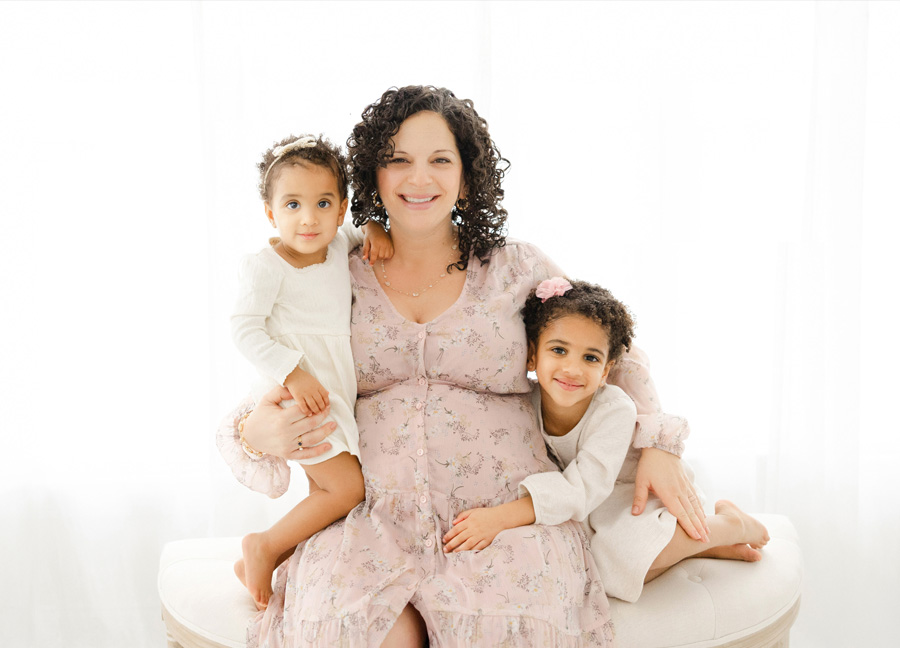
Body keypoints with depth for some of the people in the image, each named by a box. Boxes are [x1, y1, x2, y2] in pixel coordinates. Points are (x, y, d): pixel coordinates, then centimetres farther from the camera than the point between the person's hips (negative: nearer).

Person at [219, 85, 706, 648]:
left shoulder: (517, 269, 8)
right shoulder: (344, 280, 9)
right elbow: (272, 385, 13)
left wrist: (656, 446, 4)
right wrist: (256, 430, -11)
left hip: (505, 513, 0)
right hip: (379, 515, 1)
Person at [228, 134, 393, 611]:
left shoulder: (339, 247, 5)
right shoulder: (265, 266, -15)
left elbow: (354, 229, 26)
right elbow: (245, 327, -18)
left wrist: (375, 229, 2)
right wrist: (293, 374, -26)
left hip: (333, 398, 8)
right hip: (295, 398, -8)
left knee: (324, 493, 16)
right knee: (349, 487, -12)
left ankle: (257, 567, 29)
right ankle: (263, 545, 3)